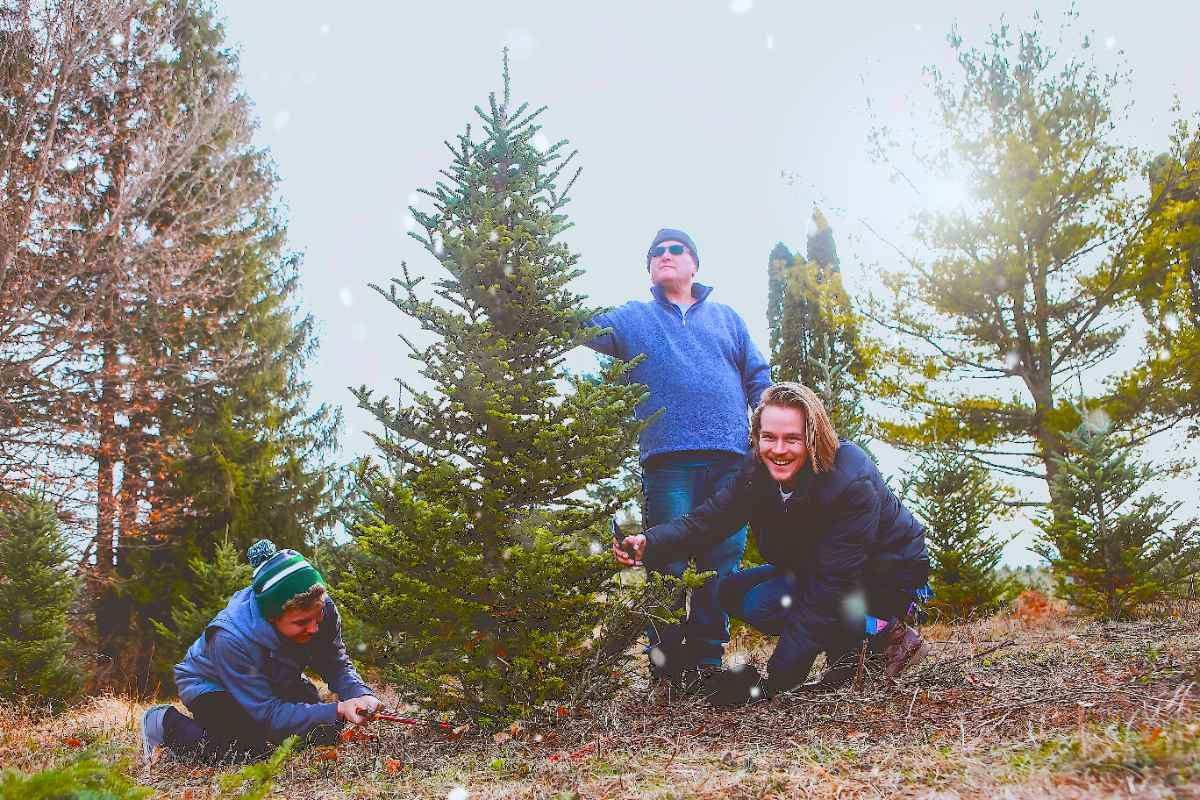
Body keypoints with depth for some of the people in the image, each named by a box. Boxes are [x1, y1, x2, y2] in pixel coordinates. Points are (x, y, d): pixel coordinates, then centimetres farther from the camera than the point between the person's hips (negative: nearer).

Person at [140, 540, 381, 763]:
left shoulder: (321, 608, -28)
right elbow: (269, 714, -37)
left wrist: (361, 695, -36)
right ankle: (163, 723, -4)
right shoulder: (230, 638, -41)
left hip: (275, 683, 6)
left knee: (325, 733, -7)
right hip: (210, 686, -6)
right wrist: (338, 710, -45)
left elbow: (337, 666, -14)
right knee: (250, 748, -30)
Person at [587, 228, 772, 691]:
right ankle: (667, 663, 7)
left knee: (723, 562, 1)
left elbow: (758, 378, 20)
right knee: (668, 563, -4)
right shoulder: (633, 317, 18)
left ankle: (706, 660, 10)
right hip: (667, 461, -2)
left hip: (731, 459, 2)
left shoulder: (726, 317, 24)